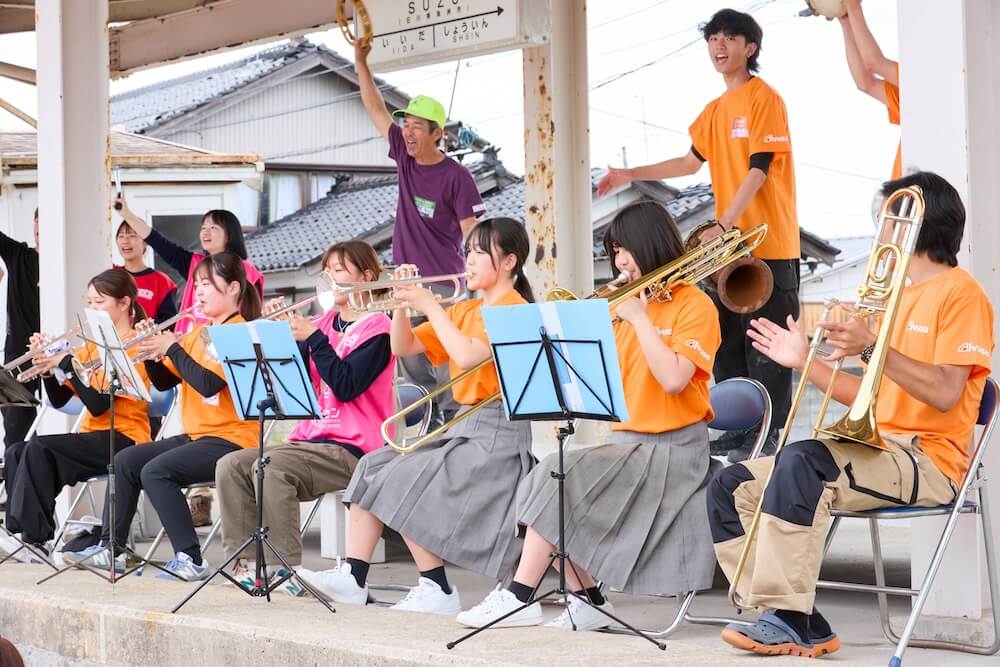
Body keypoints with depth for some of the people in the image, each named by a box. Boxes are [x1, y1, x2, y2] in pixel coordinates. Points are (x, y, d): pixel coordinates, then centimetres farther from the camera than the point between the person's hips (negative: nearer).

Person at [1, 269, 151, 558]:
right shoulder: (91, 347, 17)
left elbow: (98, 405, -18)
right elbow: (59, 399, 12)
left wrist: (66, 363, -19)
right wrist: (47, 365, -5)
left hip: (123, 439, -8)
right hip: (92, 436, 8)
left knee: (38, 448, -27)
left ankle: (37, 536, -22)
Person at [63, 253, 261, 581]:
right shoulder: (197, 333, 15)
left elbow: (209, 384, -25)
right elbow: (164, 381, 15)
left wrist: (172, 347, -16)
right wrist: (153, 353, -4)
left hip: (231, 440, -9)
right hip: (197, 436, 9)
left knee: (156, 471, -26)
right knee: (125, 462, 4)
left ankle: (191, 560, -22)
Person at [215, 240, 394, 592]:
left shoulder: (376, 327, -4)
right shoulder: (325, 322, 17)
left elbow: (346, 386, -17)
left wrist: (312, 337, -16)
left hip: (352, 448, -8)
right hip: (312, 440, 8)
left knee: (271, 467, -31)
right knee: (231, 465, -10)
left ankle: (290, 570, -26)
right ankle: (244, 562, -9)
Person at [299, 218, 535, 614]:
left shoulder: (514, 309, -9)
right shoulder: (465, 310, 18)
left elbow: (468, 356, -24)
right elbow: (403, 347, 17)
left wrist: (430, 306, -16)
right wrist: (403, 304, 0)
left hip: (497, 435, -9)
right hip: (462, 426, 9)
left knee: (402, 479, -20)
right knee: (373, 467, -5)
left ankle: (437, 589, -12)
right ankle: (352, 578, -8)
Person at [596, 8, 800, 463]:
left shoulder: (765, 100, -9)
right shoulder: (715, 110, 14)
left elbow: (758, 170, -17)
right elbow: (691, 162, 23)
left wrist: (723, 225, -24)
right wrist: (630, 176, 18)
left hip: (770, 247, -8)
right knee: (728, 343, 10)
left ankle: (768, 435, 0)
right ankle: (738, 430, 17)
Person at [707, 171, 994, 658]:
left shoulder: (960, 292, -4)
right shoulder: (899, 292, 24)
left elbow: (944, 393, -18)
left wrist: (872, 347, -24)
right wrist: (806, 363, 15)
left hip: (927, 461, -9)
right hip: (879, 448, 9)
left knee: (800, 460, -35)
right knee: (730, 488, -5)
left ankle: (790, 618, -33)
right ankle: (796, 625, -16)